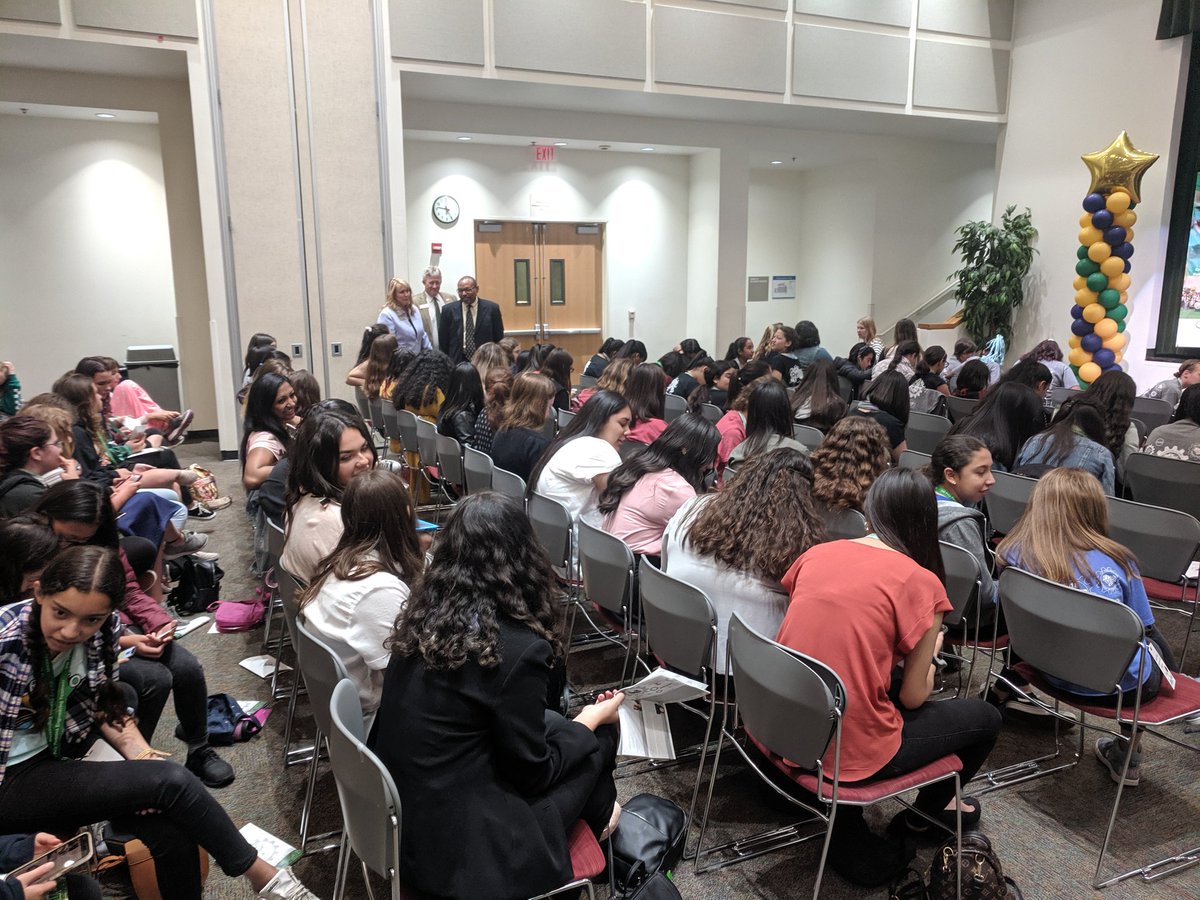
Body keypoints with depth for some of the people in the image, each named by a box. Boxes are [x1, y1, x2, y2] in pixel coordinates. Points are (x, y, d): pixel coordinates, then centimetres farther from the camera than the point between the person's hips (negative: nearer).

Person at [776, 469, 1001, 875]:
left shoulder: (816, 554, 1)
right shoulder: (921, 582, -12)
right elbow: (914, 696, -5)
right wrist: (930, 655, 14)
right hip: (852, 750, -5)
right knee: (985, 717, 18)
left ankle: (847, 830, 31)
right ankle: (925, 813, 42)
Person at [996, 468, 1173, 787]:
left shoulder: (1014, 556, -11)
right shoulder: (1116, 561, -15)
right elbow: (1143, 631, -2)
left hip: (1055, 675, 3)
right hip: (1122, 687, -3)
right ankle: (1126, 753, 32)